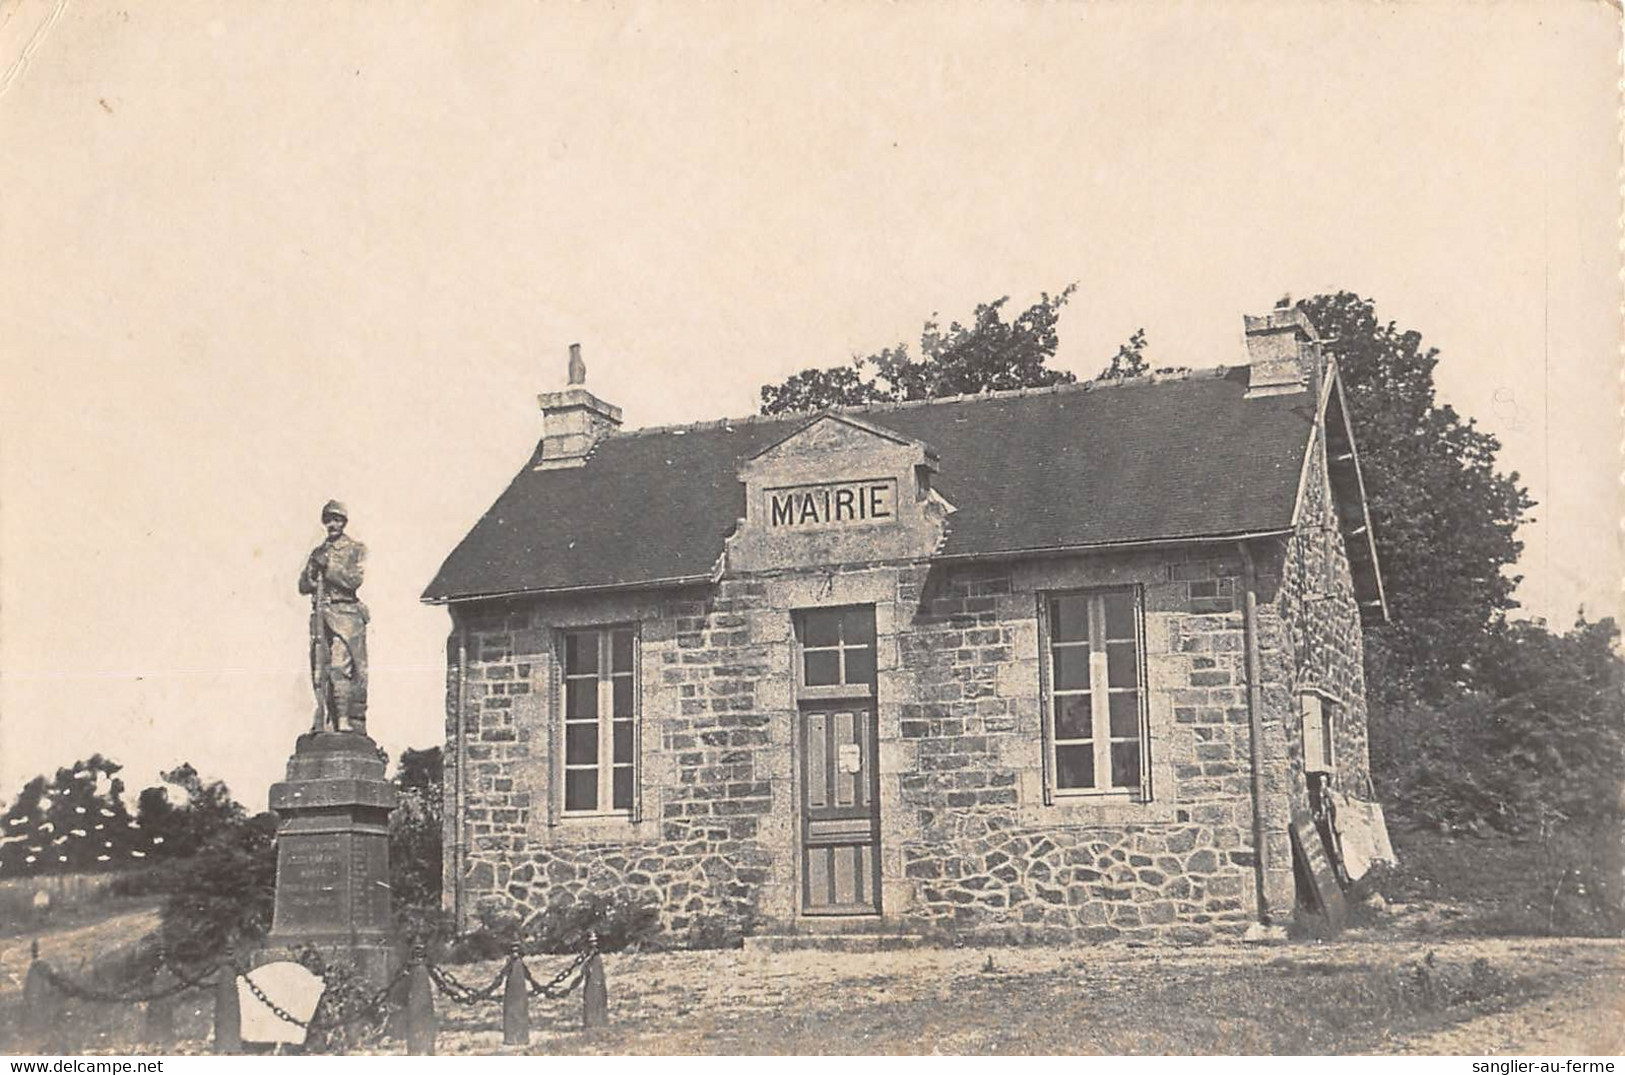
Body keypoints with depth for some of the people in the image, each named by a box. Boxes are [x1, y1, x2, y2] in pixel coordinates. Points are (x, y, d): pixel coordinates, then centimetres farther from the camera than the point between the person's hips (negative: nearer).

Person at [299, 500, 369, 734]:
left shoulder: (357, 549, 6)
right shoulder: (318, 552, 20)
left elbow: (354, 580, -8)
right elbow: (303, 586, 15)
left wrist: (328, 566, -12)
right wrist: (314, 569, -4)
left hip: (346, 615, -5)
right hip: (320, 615, 5)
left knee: (340, 668, -15)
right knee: (319, 669, 1)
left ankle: (345, 720, -14)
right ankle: (323, 723, 3)